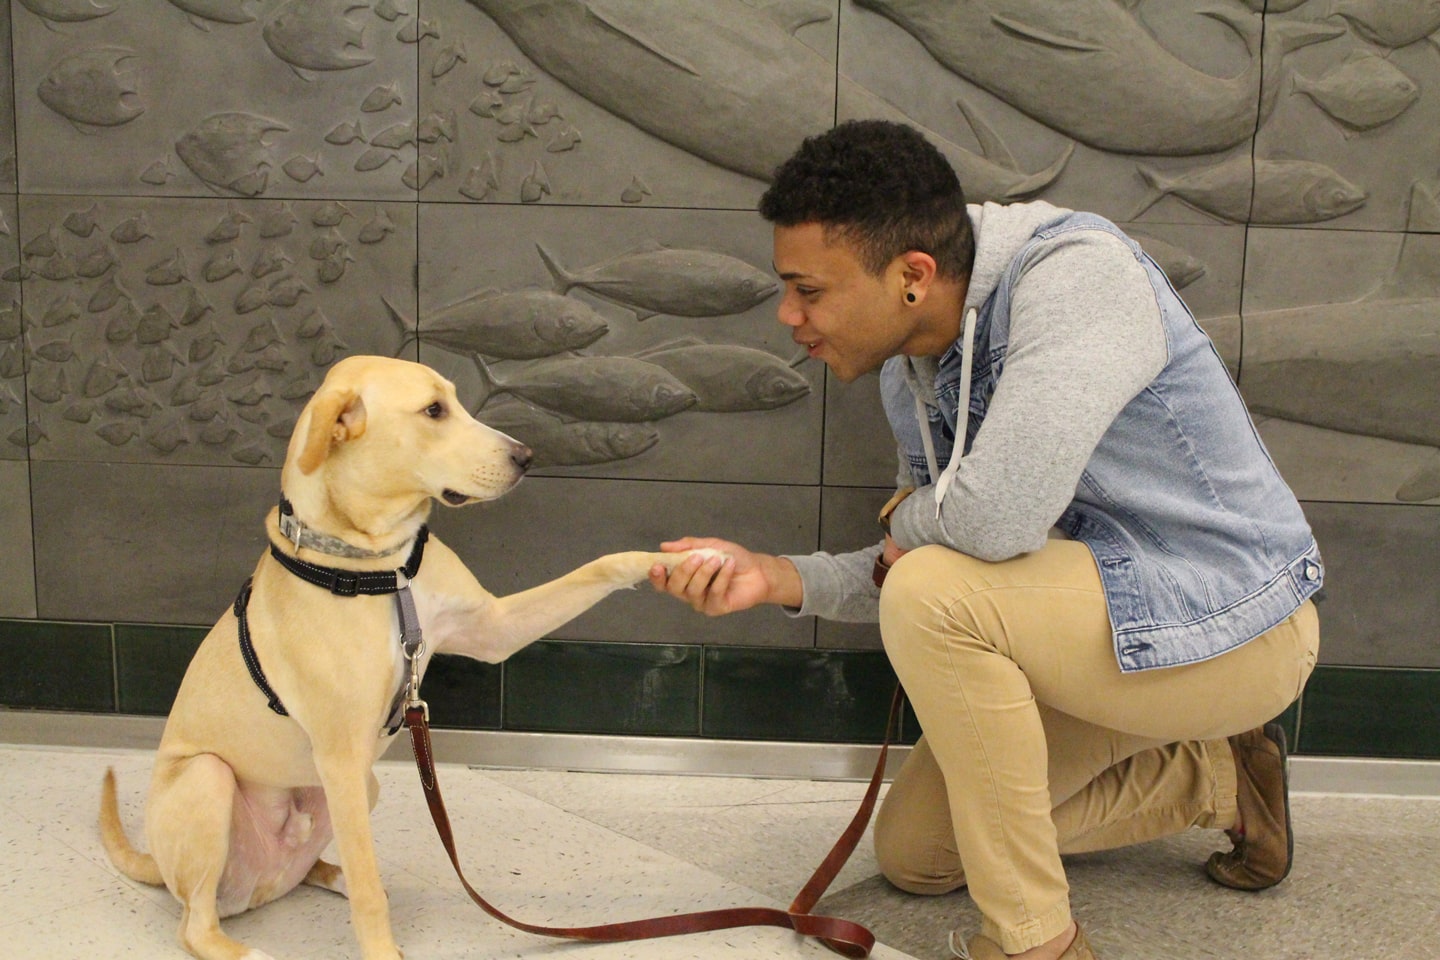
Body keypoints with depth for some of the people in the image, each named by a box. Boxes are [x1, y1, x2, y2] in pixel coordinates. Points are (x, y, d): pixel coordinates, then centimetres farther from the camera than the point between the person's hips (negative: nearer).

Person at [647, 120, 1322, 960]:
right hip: (1122, 619, 9)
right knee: (914, 854, 14)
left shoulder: (1076, 270, -27)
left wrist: (906, 520, -15)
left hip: (1236, 624, -9)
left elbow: (998, 516, -38)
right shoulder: (911, 372, -1)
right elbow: (909, 565, 7)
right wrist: (784, 579, -9)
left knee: (933, 592, -29)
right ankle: (1216, 781, 23)